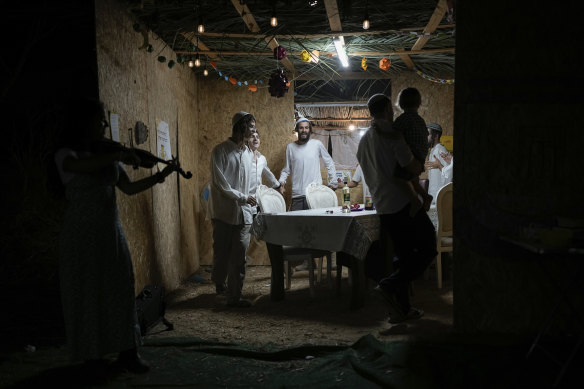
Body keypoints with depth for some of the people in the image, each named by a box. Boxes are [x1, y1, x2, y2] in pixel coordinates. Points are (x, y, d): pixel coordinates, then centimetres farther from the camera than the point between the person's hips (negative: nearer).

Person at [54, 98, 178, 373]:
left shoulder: (106, 155, 10)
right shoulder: (66, 154, -7)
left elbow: (129, 188, 12)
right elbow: (80, 166, -32)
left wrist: (159, 176, 0)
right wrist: (118, 155, -29)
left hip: (111, 231, 5)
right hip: (82, 234, -5)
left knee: (120, 288, 1)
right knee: (86, 292, 3)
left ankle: (127, 352, 4)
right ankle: (91, 351, 18)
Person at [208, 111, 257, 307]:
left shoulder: (248, 153, 13)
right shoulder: (220, 151, -7)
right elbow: (220, 183, -12)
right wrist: (243, 198, -10)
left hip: (243, 212, 5)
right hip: (224, 212, -5)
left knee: (239, 256, 3)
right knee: (222, 253, 3)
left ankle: (234, 296, 13)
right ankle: (219, 283, 24)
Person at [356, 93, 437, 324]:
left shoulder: (363, 141, 14)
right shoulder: (391, 135, -12)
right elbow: (413, 168, -15)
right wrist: (419, 166, 8)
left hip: (383, 207, 8)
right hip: (402, 203, -8)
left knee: (403, 255, 15)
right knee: (427, 248, 0)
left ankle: (402, 309, 13)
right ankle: (390, 285, -12)